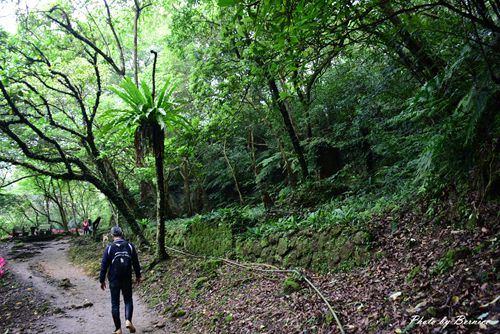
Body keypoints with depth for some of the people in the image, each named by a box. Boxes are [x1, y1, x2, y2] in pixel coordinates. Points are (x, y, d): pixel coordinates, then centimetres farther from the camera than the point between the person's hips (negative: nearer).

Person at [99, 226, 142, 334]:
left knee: (115, 304, 9)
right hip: (127, 279, 1)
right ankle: (128, 320, -7)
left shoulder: (109, 248, -8)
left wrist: (102, 280, 6)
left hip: (114, 280, -1)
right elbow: (136, 262, 3)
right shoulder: (130, 246, -3)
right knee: (128, 300, 15)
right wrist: (138, 275, 15)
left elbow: (104, 265, -5)